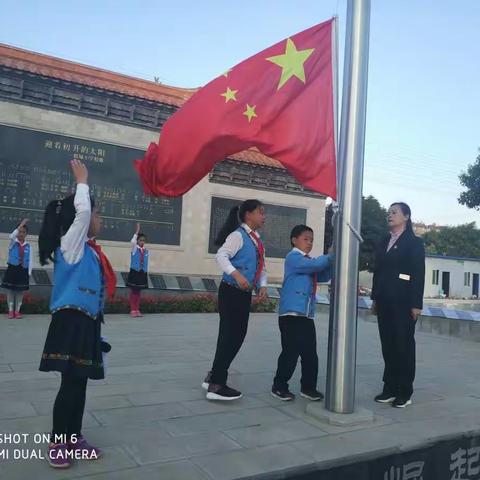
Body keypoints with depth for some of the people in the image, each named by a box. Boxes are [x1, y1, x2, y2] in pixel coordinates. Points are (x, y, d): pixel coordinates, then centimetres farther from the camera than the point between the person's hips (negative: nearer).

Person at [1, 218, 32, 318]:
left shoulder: (28, 246, 5)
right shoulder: (13, 242, 1)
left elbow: (30, 260, 4)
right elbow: (11, 236, -24)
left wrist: (29, 272, -1)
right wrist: (21, 225, -26)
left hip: (23, 270, 1)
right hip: (12, 269, -1)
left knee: (20, 291, 5)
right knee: (10, 290, 2)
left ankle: (17, 311, 13)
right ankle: (11, 311, 10)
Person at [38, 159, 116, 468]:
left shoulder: (88, 249, 15)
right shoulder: (70, 244, -8)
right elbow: (81, 211, -22)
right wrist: (82, 181, -10)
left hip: (87, 322, 8)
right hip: (72, 321, -8)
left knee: (80, 383, 13)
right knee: (70, 383, -3)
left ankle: (74, 439, 24)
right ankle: (57, 443, 11)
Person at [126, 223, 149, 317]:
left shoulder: (146, 251, 7)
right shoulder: (134, 248, -4)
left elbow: (146, 263, 10)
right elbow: (132, 241, -25)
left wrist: (146, 272, 8)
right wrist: (137, 231, -26)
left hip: (142, 273, 4)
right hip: (134, 272, -4)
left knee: (138, 292, 10)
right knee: (133, 291, 2)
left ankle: (137, 310, 15)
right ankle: (133, 310, 7)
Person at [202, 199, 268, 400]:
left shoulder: (257, 240, 16)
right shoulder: (238, 235, -10)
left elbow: (261, 267, 17)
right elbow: (221, 256, -22)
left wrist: (262, 285, 0)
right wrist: (237, 275, -35)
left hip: (245, 293, 9)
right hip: (231, 291, -9)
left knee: (238, 335, 12)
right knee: (229, 335, -7)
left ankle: (214, 376, 26)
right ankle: (216, 385, 2)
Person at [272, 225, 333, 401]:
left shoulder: (310, 261, 20)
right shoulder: (293, 257, -7)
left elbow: (324, 276, 14)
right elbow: (315, 265, -21)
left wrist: (333, 260, 0)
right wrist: (331, 255, -9)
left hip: (307, 315, 8)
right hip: (291, 314, -8)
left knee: (310, 353, 9)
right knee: (291, 352, -3)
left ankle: (308, 387, 21)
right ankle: (279, 386, 11)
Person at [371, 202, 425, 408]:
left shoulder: (414, 242, -3)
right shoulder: (383, 243, 14)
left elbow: (419, 274, -9)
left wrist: (416, 304, -14)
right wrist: (375, 299, 11)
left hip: (403, 302, -5)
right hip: (385, 302, 5)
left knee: (404, 345, 2)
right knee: (388, 345, 8)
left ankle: (404, 392, 11)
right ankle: (390, 388, 17)